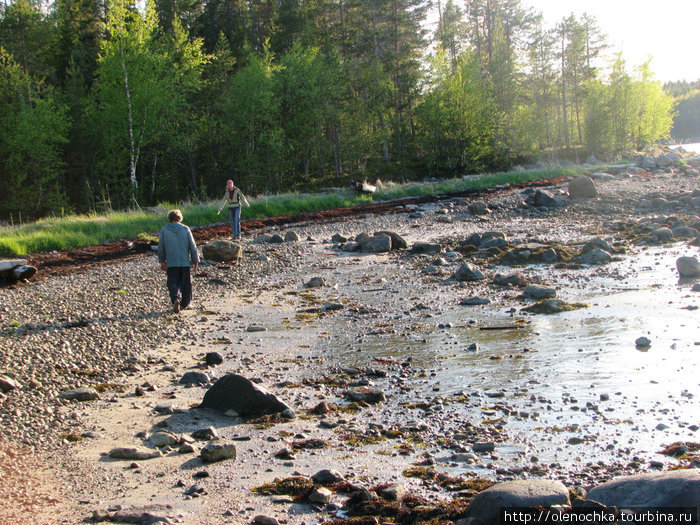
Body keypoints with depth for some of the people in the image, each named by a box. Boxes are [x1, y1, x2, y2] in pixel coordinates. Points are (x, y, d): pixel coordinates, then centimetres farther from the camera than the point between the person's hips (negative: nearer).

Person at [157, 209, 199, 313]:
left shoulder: (164, 230, -2)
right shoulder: (185, 229, -2)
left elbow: (161, 248, 4)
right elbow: (193, 246, 1)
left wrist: (162, 261, 16)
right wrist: (195, 261, 10)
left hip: (171, 263, -1)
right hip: (185, 262, 1)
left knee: (173, 283, 3)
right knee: (186, 283, 14)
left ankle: (176, 299, -22)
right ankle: (185, 303, 20)